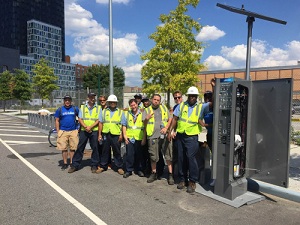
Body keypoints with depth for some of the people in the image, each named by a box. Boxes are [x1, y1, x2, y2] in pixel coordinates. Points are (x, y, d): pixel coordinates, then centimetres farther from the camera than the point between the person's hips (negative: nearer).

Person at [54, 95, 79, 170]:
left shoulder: (75, 109, 5)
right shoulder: (59, 110, 5)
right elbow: (57, 121, 6)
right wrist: (58, 132, -1)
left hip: (73, 131, 0)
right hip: (63, 131, 0)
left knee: (73, 148, 3)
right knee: (64, 148, 4)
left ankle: (72, 163, 14)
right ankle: (65, 163, 15)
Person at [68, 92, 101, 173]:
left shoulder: (98, 108, 4)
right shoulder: (82, 107, 9)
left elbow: (98, 120, -2)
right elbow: (80, 119, 3)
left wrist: (90, 127, -14)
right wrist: (85, 127, -13)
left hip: (94, 131, -1)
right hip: (83, 130, 1)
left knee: (95, 148, 3)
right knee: (80, 148, 4)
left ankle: (94, 165, 15)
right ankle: (75, 165, 12)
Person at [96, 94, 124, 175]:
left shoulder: (120, 112, 6)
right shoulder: (104, 111, 10)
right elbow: (100, 123, 9)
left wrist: (121, 135, -4)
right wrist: (99, 134, 3)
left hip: (116, 135, -2)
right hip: (105, 134, 2)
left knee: (117, 152, 4)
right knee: (105, 151, 10)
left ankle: (119, 167, 14)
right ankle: (103, 166, 22)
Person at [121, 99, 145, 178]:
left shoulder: (142, 114, 1)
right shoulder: (126, 113, 7)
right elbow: (124, 125, 9)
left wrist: (144, 138, -1)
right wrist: (124, 136, -1)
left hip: (139, 138, 0)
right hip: (129, 138, 1)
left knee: (139, 155, 9)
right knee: (129, 155, 1)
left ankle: (139, 169, 23)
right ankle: (129, 170, 13)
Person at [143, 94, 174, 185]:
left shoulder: (164, 108, 12)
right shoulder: (147, 110, 8)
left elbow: (170, 119, 9)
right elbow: (144, 123, -1)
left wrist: (166, 128, -7)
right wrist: (146, 119, -25)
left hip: (164, 135, 1)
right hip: (153, 136, 0)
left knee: (168, 155, 0)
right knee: (153, 157, 7)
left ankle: (170, 175, 9)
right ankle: (154, 173, 25)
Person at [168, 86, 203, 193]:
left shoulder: (200, 107, 3)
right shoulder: (181, 105, 7)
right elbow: (175, 119, 6)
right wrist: (170, 131, 2)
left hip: (192, 137, -3)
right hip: (180, 135, 3)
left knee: (191, 157, -11)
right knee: (181, 158, 10)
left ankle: (192, 181, 4)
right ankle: (182, 179, 24)